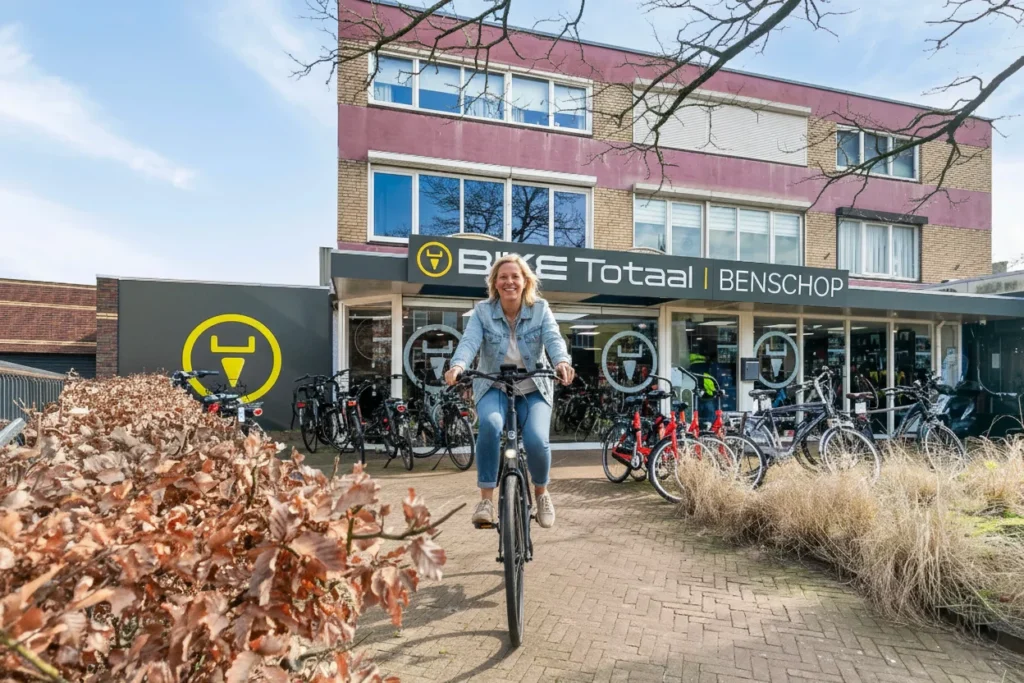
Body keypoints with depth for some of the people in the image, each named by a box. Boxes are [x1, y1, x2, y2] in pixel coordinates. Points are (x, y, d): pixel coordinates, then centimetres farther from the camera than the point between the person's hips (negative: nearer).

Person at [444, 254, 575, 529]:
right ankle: (486, 499, -17)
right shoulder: (482, 311, -4)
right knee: (490, 424, -33)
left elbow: (553, 339, -19)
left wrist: (562, 362, -42)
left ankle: (542, 492, 10)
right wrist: (458, 366, -42)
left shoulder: (540, 309, -3)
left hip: (533, 390, 0)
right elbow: (469, 342, -20)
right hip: (493, 387, 0)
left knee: (537, 440, -23)